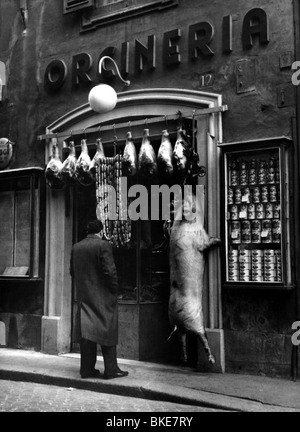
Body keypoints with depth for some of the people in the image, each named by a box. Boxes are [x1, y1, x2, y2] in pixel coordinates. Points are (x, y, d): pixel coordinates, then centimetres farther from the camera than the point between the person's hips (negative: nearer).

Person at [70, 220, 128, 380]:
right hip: (103, 296, -6)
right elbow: (110, 271, -16)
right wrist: (114, 289, -4)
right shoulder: (103, 245, -12)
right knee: (108, 332, 3)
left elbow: (72, 271, 13)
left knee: (86, 332, 9)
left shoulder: (76, 247, 8)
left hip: (83, 296, 6)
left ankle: (87, 369, 12)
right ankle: (111, 370, 8)